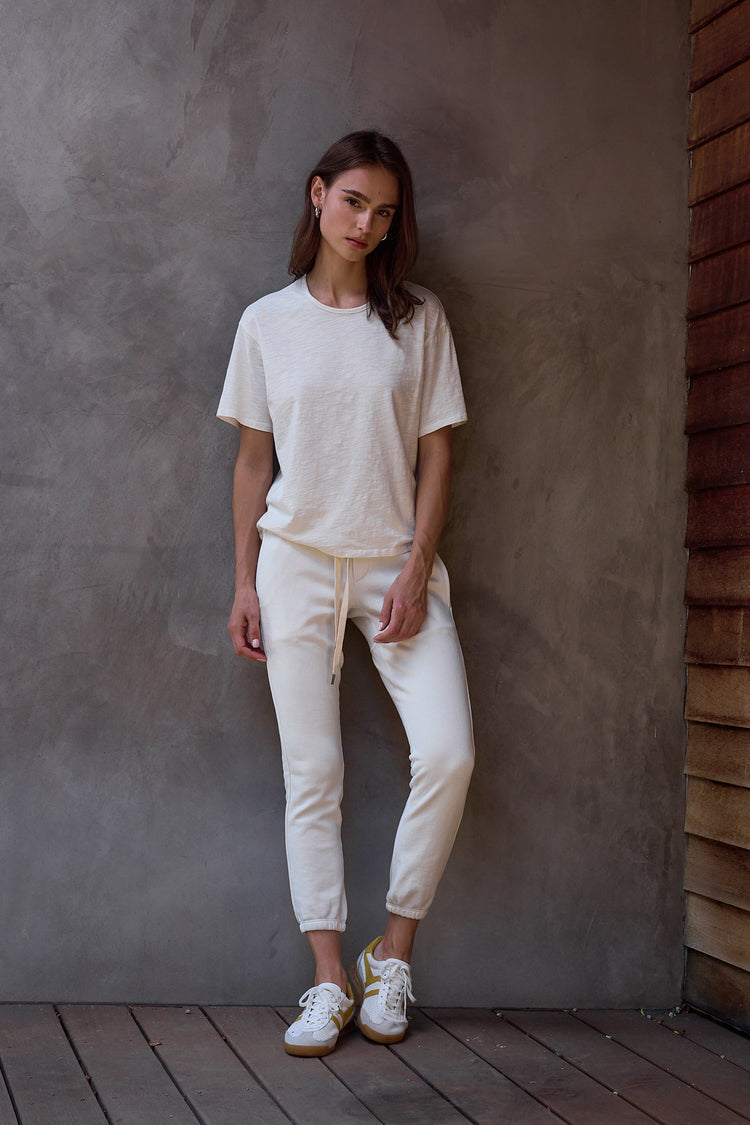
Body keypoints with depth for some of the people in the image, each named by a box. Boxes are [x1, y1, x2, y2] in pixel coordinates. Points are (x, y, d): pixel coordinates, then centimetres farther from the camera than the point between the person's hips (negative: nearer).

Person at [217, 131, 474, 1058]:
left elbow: (435, 452, 3)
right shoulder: (268, 322, 6)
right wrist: (245, 585, 3)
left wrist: (416, 570, -7)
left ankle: (391, 955, 3)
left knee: (448, 754, -14)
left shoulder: (418, 320, 5)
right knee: (311, 772, -2)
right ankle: (330, 980, 4)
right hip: (298, 560, 0)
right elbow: (253, 461, 8)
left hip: (396, 562, 0)